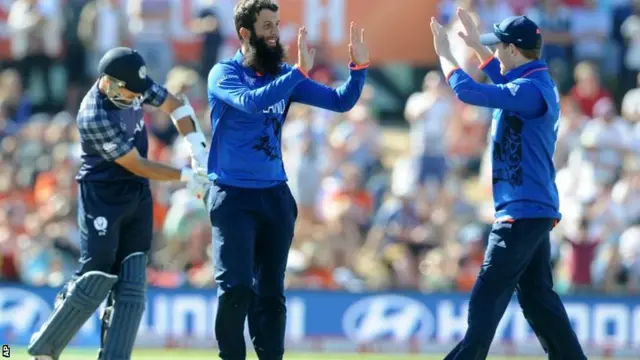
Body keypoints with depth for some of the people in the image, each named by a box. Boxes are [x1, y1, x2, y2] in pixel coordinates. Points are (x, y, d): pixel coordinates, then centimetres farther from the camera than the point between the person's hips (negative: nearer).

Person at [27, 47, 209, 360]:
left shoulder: (135, 84, -5)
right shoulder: (95, 117, -26)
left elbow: (175, 105, 11)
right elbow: (138, 166, -20)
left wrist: (198, 151, -1)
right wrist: (186, 176, -12)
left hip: (138, 196, 7)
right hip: (102, 197, -7)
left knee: (131, 286, 0)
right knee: (95, 281, -11)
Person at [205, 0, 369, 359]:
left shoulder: (283, 75, 7)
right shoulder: (224, 74, -8)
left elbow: (340, 101, 4)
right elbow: (251, 102, -29)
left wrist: (359, 67, -13)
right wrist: (300, 71, -34)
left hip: (275, 195, 5)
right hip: (233, 197, -5)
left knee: (271, 292, 7)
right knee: (236, 287, -14)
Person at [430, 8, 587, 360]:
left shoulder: (532, 90, -18)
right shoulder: (539, 84, 12)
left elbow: (469, 92, -23)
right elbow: (507, 84, 36)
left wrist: (444, 54, -9)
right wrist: (477, 47, 34)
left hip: (523, 212, -10)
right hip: (536, 210, 10)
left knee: (486, 300, -9)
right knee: (537, 297, 13)